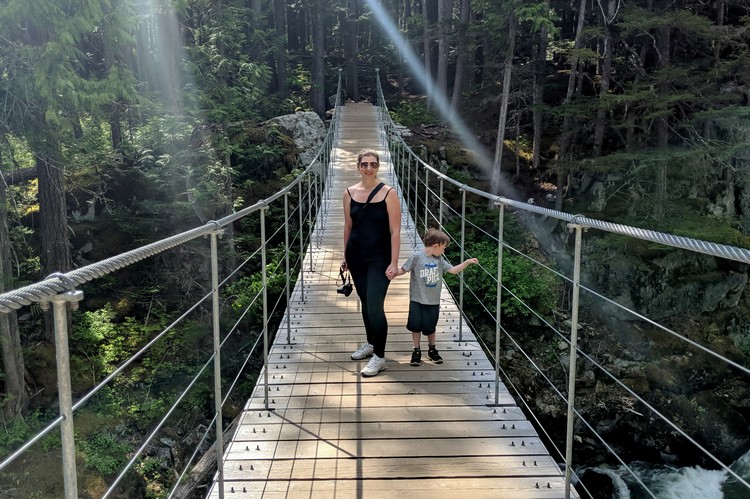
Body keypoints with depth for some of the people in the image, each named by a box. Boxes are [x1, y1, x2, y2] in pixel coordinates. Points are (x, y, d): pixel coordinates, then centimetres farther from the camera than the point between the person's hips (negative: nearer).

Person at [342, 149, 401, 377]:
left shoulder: (388, 193, -10)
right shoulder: (349, 193, 2)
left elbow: (395, 231, -11)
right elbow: (348, 226, 12)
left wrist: (394, 262, -15)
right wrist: (345, 255, 14)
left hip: (379, 258, -4)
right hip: (356, 256, 4)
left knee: (375, 305, -10)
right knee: (365, 302, 15)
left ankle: (379, 357, 1)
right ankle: (371, 343, 35)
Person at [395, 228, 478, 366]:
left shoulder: (439, 259, 3)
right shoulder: (417, 257, -13)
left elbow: (453, 270, 6)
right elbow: (403, 270, -10)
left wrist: (467, 262, -2)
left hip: (433, 301, 4)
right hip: (417, 300, -3)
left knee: (430, 328, 12)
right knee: (416, 326, 4)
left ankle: (432, 349, 32)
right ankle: (417, 351, 20)